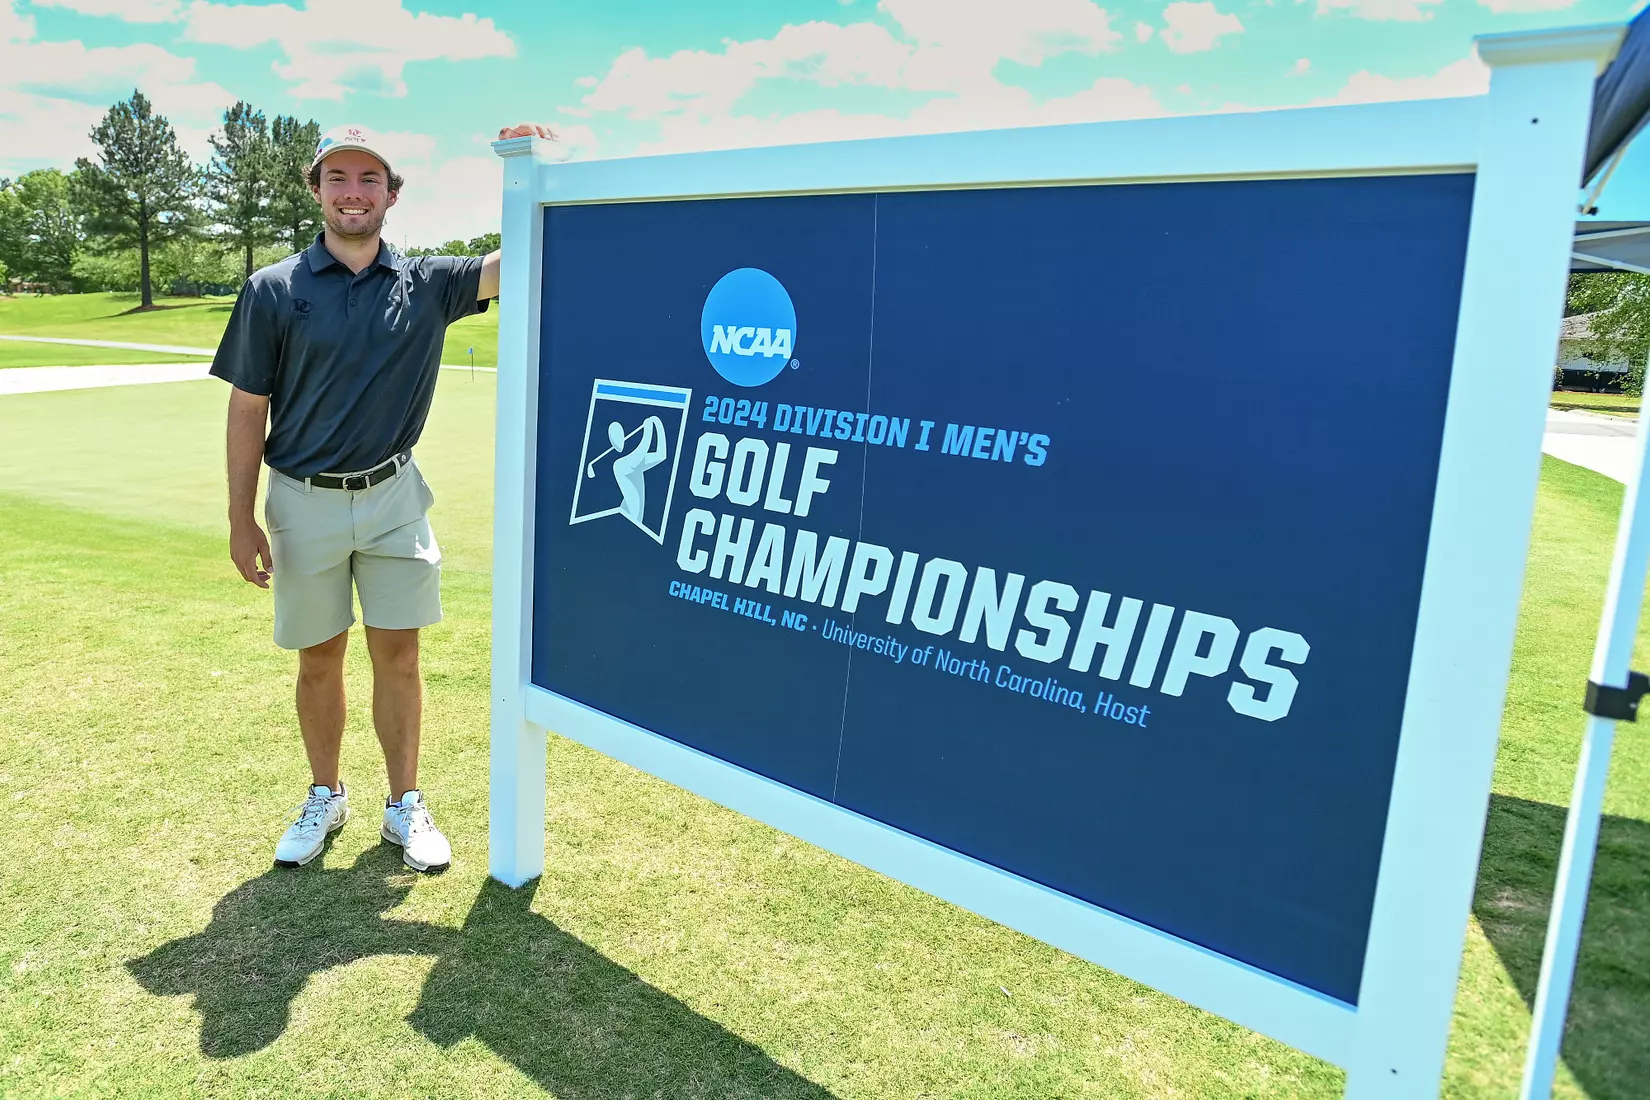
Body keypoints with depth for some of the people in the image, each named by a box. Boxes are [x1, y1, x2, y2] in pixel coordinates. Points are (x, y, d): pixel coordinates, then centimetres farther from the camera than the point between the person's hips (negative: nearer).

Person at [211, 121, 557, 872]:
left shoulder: (425, 283, 0)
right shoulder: (274, 290, -4)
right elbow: (248, 409, -2)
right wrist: (241, 520, -4)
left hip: (393, 496, 1)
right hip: (305, 501, -1)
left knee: (398, 653, 6)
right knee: (319, 659, 11)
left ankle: (405, 805, 21)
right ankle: (324, 798, 31)